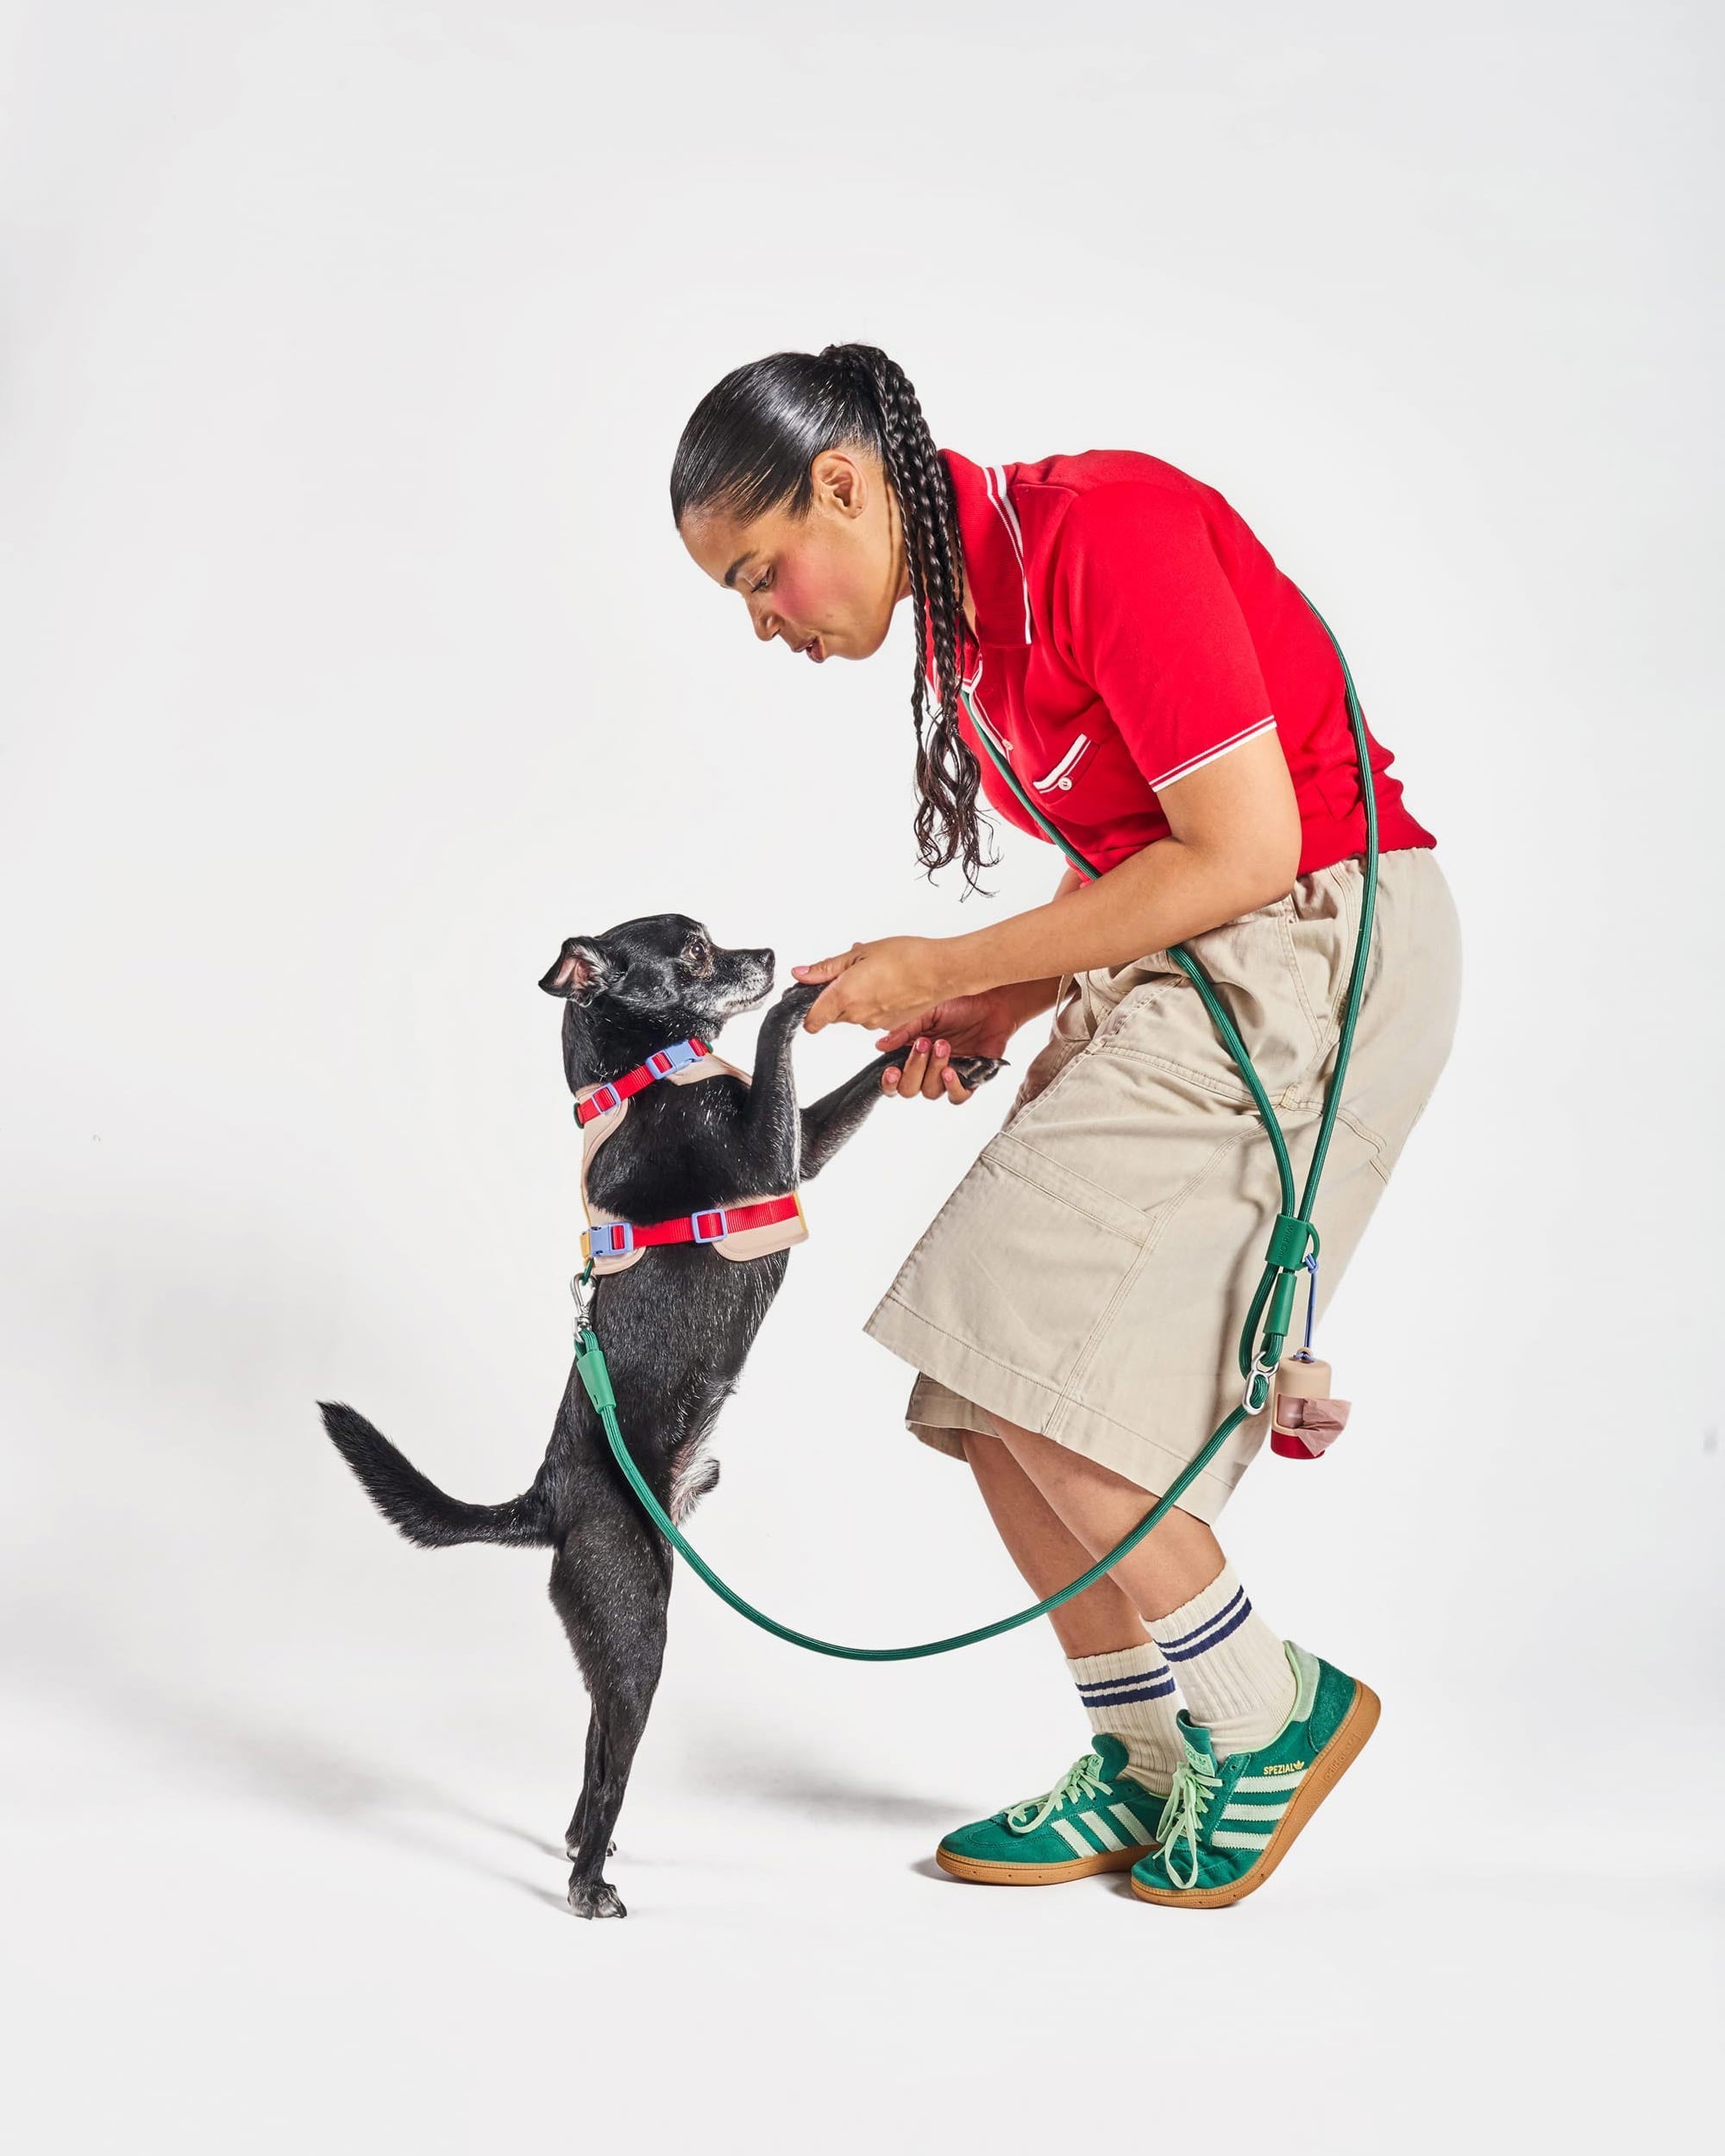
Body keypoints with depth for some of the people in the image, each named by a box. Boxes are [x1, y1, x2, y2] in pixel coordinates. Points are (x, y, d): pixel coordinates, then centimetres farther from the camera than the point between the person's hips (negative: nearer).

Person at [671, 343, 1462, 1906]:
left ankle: (1275, 1715, 6)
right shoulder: (964, 604, 10)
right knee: (997, 1393, 5)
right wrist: (998, 1014, 1)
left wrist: (950, 970, -14)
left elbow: (1244, 852, -21)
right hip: (1179, 975, 9)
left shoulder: (1105, 530, -18)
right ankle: (1150, 1772, 20)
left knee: (1027, 1373, -12)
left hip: (1313, 956, -9)